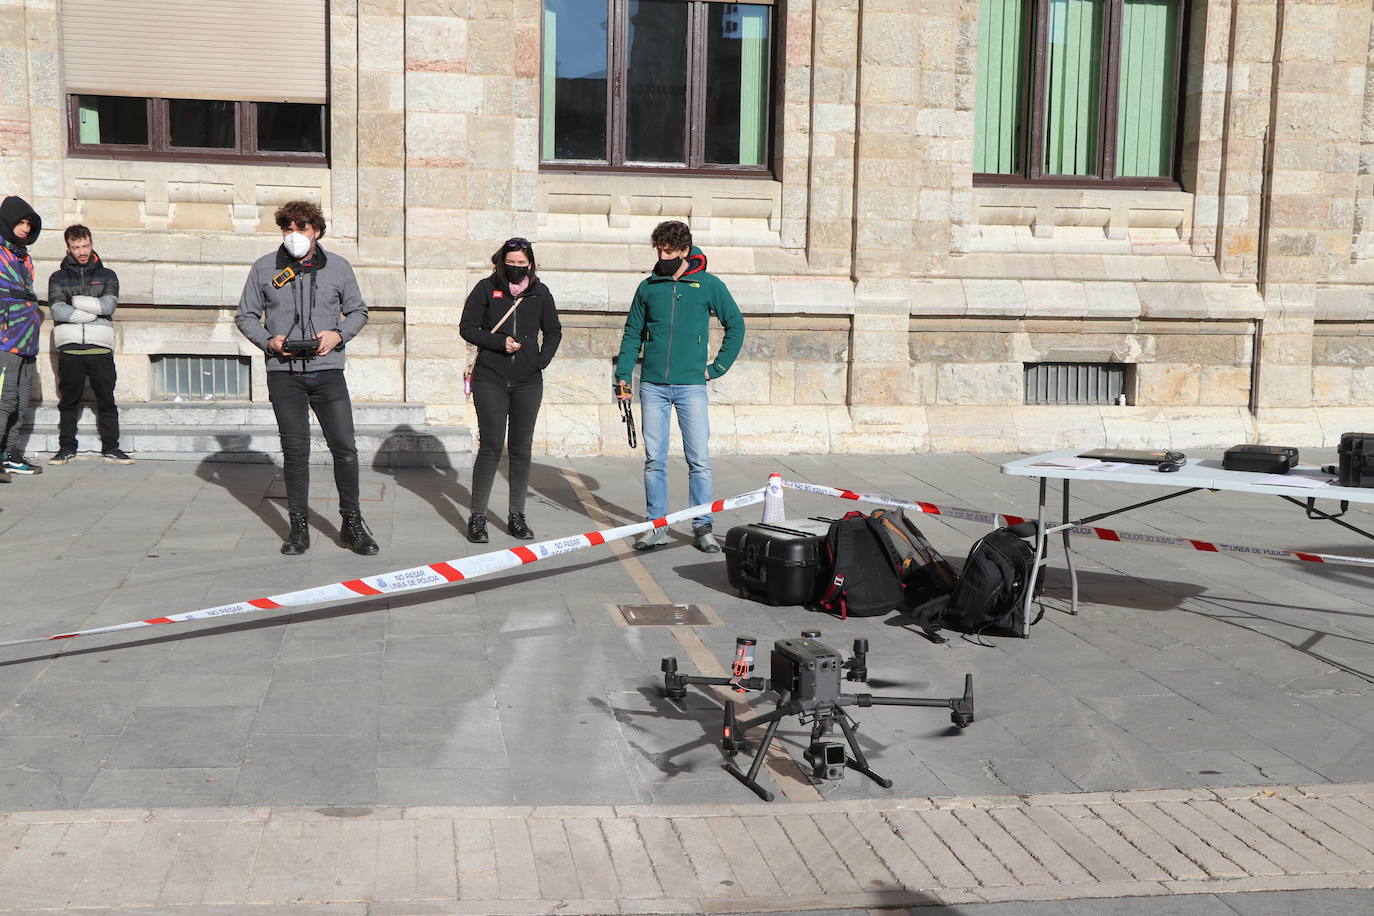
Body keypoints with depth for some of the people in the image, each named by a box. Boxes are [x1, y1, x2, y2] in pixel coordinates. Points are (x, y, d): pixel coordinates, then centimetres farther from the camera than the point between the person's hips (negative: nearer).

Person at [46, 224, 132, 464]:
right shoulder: (58, 278, 12)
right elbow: (58, 310, -5)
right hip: (70, 349, 0)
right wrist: (93, 312, -7)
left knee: (107, 400, 2)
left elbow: (108, 305, -6)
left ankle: (110, 447, 8)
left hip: (100, 348, 0)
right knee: (68, 401, 4)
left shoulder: (107, 276, 13)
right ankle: (67, 447, 12)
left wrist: (75, 301, -4)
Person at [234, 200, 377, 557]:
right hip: (284, 372, 0)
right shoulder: (264, 268, 5)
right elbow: (245, 315, 11)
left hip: (327, 370, 0)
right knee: (295, 451, 5)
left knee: (345, 448, -3)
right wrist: (268, 341, -7)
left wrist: (338, 334, -6)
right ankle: (299, 526, 15)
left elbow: (358, 311, 13)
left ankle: (352, 523, 11)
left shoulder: (338, 267, 6)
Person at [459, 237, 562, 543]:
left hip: (528, 381, 3)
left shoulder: (540, 292, 8)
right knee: (490, 447, -6)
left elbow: (553, 331, 17)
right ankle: (477, 518, 1)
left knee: (521, 449, 6)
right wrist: (500, 343, -12)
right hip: (490, 380, -3)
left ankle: (517, 516, 14)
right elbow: (467, 328, 1)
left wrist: (541, 360, 2)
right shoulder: (486, 288, 1)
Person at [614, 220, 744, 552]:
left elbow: (735, 325, 8)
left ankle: (702, 527, 7)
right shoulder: (648, 287, 7)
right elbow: (633, 333, 12)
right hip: (653, 386, 2)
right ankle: (657, 525, 14)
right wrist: (623, 374, 3)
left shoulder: (708, 285, 1)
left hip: (691, 385, -2)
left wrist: (717, 367, 3)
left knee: (699, 459, -2)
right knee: (654, 458, 5)